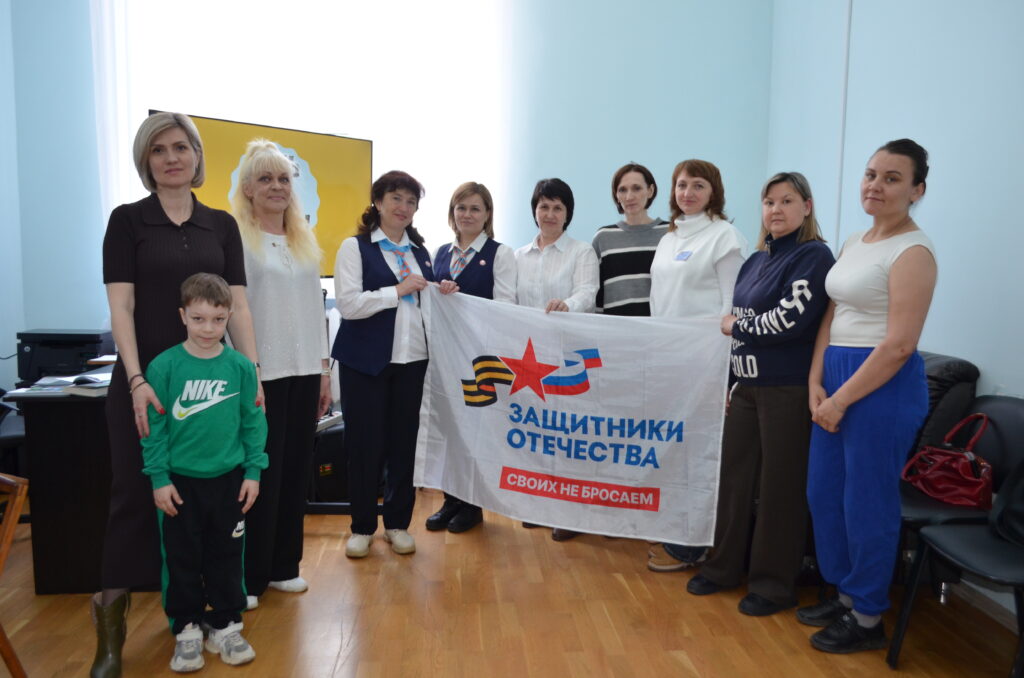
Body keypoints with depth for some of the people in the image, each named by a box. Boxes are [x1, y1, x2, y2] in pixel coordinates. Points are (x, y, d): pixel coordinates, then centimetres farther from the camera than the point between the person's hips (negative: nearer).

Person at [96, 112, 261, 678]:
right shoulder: (127, 220, -1)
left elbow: (238, 305, 4)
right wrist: (136, 381, -18)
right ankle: (110, 623, 9)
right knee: (134, 494, -1)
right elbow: (120, 307, -8)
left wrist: (252, 372, -5)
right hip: (144, 380, -3)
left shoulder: (221, 225, 7)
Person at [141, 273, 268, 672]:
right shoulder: (164, 367, -9)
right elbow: (154, 427, -5)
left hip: (229, 479, 1)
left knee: (227, 555, 12)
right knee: (182, 557, 10)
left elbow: (254, 422, 1)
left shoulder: (241, 366, -5)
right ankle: (187, 629, 27)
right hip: (180, 481, -1)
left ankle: (225, 625, 29)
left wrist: (253, 471, -1)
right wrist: (159, 478, -7)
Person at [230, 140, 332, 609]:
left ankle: (283, 566, 24)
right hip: (261, 373, -5)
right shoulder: (235, 237, -5)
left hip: (303, 371, 6)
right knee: (260, 474, 1)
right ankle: (248, 576, 16)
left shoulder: (304, 241, 14)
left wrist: (324, 368, 11)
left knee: (295, 470, 10)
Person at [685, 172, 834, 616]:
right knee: (734, 476, 11)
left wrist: (735, 326, -5)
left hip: (787, 390, -7)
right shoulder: (755, 261, 15)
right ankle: (725, 565, 27)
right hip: (746, 386, 7)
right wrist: (733, 381, 15)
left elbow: (790, 321, -19)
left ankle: (774, 584, 18)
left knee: (779, 487, 3)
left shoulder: (813, 256, -8)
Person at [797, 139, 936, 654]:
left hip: (883, 384, -8)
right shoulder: (853, 244, 12)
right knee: (823, 494, 14)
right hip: (836, 380, 8)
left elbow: (899, 345, -19)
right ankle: (845, 596, 33)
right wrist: (816, 383, 0)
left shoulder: (913, 252, -13)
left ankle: (868, 620, 21)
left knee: (867, 503, 3)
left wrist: (841, 400, -15)